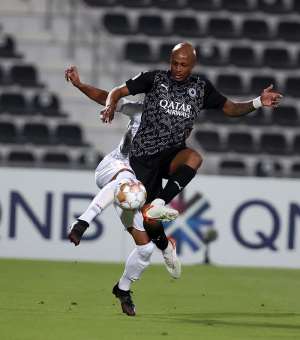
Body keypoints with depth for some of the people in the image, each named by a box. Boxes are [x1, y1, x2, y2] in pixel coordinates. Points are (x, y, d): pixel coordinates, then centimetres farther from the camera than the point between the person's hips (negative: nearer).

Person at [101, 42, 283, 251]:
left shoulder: (201, 87, 9)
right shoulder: (154, 79, 2)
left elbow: (231, 109, 13)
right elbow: (118, 92, 5)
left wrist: (259, 102, -3)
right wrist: (111, 106, -17)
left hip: (173, 154, 1)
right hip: (144, 155, -1)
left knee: (194, 158, -34)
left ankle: (159, 203, -39)